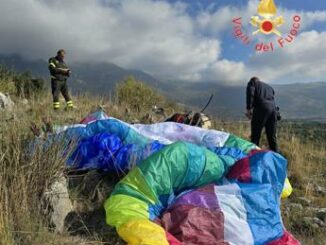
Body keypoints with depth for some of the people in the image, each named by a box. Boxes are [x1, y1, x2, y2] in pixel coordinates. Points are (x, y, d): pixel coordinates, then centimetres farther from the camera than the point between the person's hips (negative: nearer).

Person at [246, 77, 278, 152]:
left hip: (261, 108, -6)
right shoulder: (269, 87, 34)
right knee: (272, 137, 12)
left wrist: (249, 109, -7)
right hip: (273, 109, 6)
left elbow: (250, 94, -4)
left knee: (255, 135, 0)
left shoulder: (252, 83, 16)